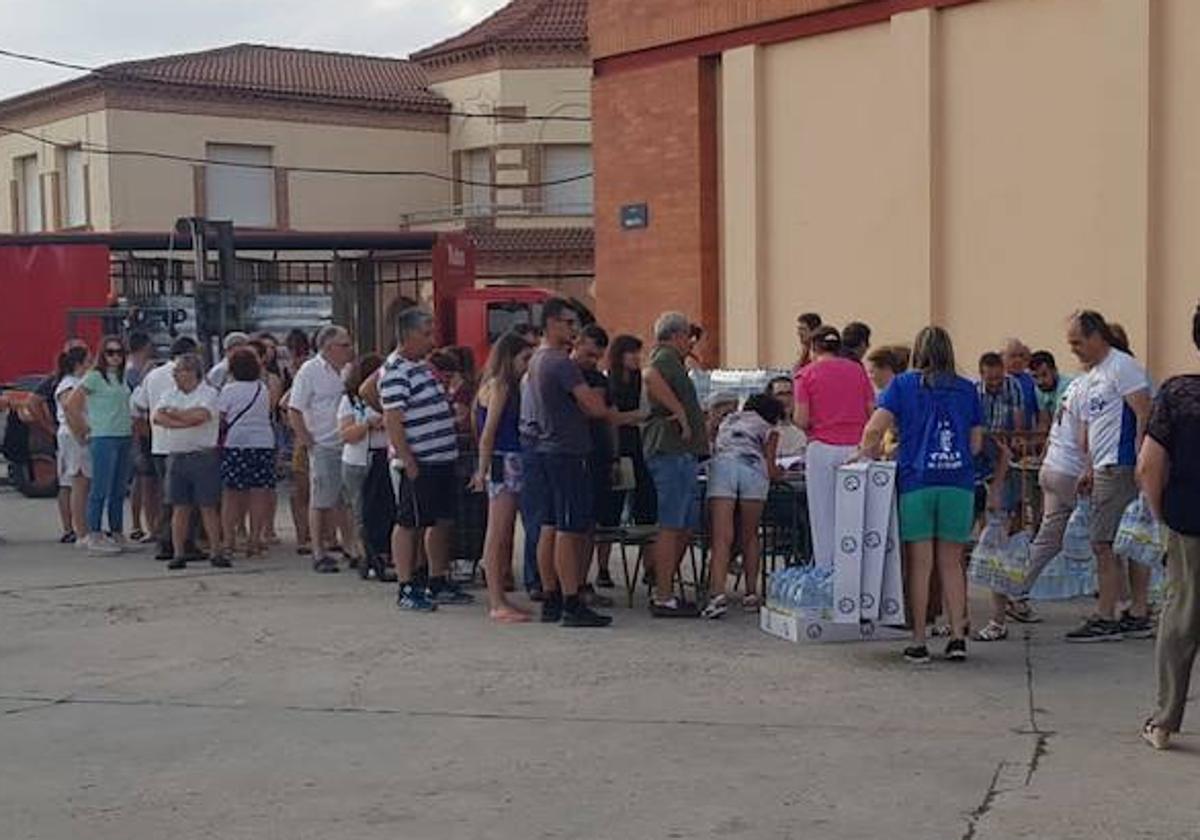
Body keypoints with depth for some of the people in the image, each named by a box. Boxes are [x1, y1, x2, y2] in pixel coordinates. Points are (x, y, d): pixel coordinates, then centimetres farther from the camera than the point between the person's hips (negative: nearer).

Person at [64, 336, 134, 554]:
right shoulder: (94, 377, -6)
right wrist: (82, 433, -7)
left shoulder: (121, 378, 15)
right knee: (101, 489, -5)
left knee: (119, 490, 11)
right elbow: (71, 404, -10)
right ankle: (94, 535, 0)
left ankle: (117, 533, 18)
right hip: (104, 438, -7)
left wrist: (131, 425, 11)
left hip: (124, 438, 7)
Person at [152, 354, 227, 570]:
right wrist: (186, 421, -14)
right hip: (176, 456, 4)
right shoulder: (170, 395, 14)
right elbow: (156, 417, -3)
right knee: (179, 508, 6)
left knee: (208, 507, -2)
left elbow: (200, 415, -20)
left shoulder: (209, 393, -1)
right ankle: (179, 553, 10)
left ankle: (215, 552, 2)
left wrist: (173, 413, -5)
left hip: (203, 456, -4)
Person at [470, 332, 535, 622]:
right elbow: (488, 432, -13)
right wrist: (483, 470, -15)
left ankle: (498, 600, 15)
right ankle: (497, 603, -5)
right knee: (497, 534, -7)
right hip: (503, 462, -9)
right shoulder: (499, 386, -10)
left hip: (512, 463, 9)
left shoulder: (505, 386, 17)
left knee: (503, 534, 10)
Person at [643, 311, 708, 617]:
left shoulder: (669, 360, 25)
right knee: (671, 527, -8)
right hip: (672, 451, -11)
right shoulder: (666, 356, -8)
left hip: (680, 453, 11)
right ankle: (664, 599, -6)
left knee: (685, 528, 14)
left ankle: (664, 592, 20)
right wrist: (679, 411, -25)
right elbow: (650, 376, -30)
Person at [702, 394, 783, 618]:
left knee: (722, 538, -10)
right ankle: (751, 594, 11)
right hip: (753, 467, -1)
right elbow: (771, 469, 19)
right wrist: (780, 472, 43)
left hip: (721, 465, 1)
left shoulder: (728, 420, 38)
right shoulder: (768, 429, 27)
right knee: (750, 537, 13)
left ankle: (718, 593, -25)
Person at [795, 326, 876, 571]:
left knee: (823, 516, 4)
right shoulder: (858, 370, 8)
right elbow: (872, 413, 7)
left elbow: (802, 420, -5)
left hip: (822, 448, -2)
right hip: (856, 447, 2)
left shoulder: (807, 374, 1)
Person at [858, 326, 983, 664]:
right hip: (958, 483, 2)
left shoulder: (903, 384, 2)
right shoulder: (967, 389, 10)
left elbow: (874, 430, -7)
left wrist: (869, 455, 11)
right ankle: (958, 636, 7)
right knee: (951, 563, 11)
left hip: (916, 482, -2)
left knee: (920, 564, 3)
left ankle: (919, 642, 5)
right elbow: (976, 443, 12)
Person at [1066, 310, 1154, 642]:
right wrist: (1090, 469, 21)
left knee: (1104, 544, -9)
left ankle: (1105, 619, -5)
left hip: (1121, 468, -10)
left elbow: (1145, 416, -16)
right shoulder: (1091, 375, 20)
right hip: (1105, 469, 10)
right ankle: (1139, 616, 14)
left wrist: (1140, 464, -21)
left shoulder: (1122, 366, -9)